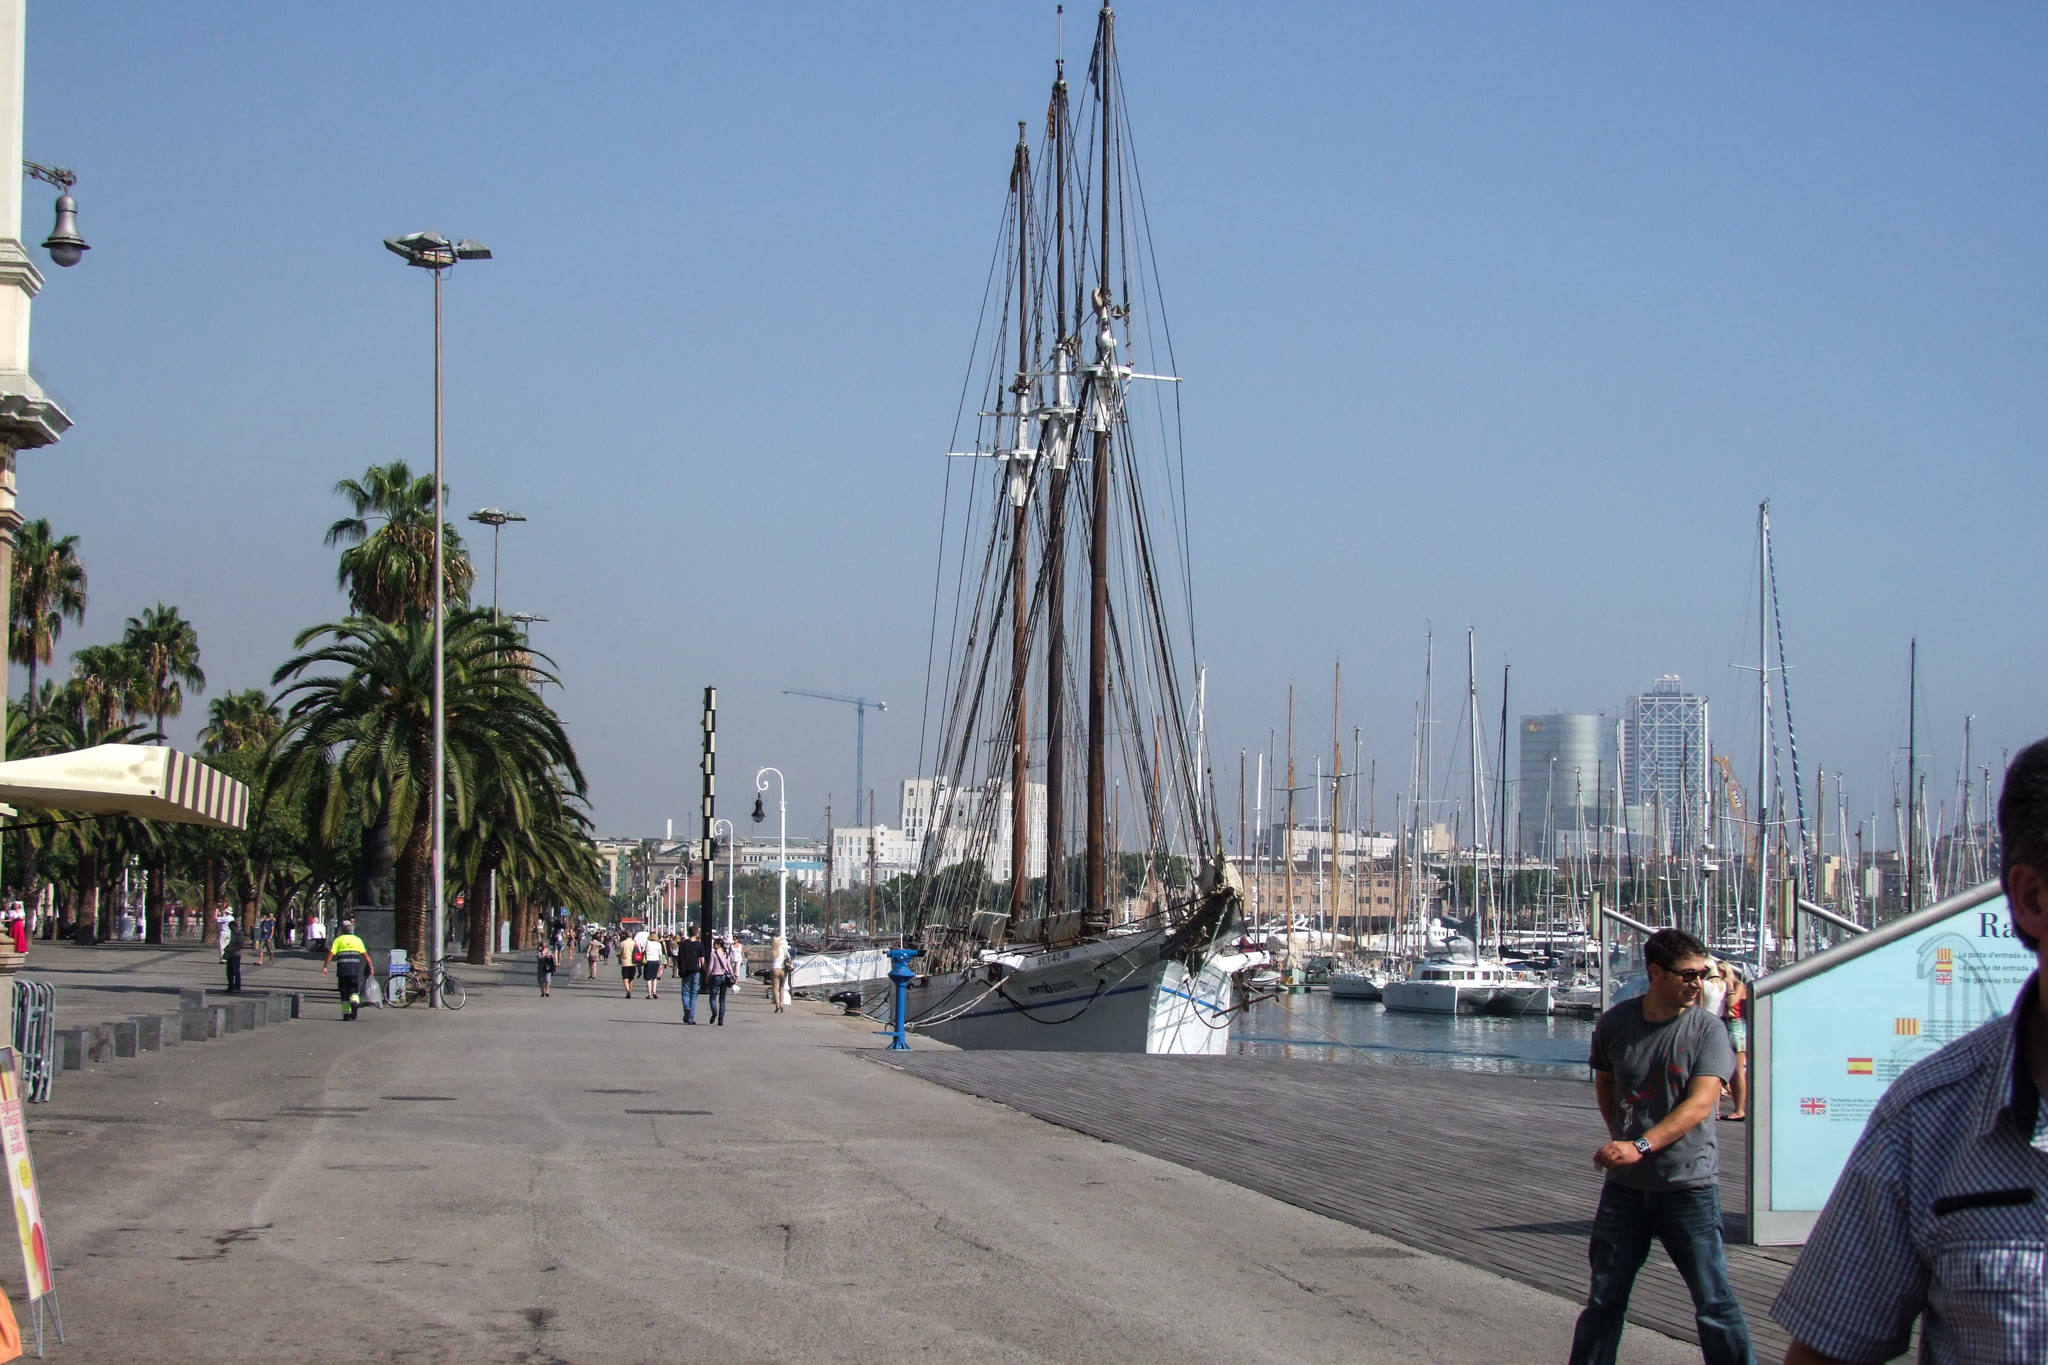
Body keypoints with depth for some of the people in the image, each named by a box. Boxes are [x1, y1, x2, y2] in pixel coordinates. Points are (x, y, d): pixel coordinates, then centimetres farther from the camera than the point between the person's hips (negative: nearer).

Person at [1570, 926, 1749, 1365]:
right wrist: (1618, 1137, 8)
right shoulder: (1615, 1023, 2)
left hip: (1687, 1184, -3)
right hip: (1626, 1184, 3)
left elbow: (1700, 1103, -18)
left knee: (1713, 1301, -2)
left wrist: (1641, 1145, -26)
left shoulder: (1708, 1029, -8)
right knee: (1604, 1297, 10)